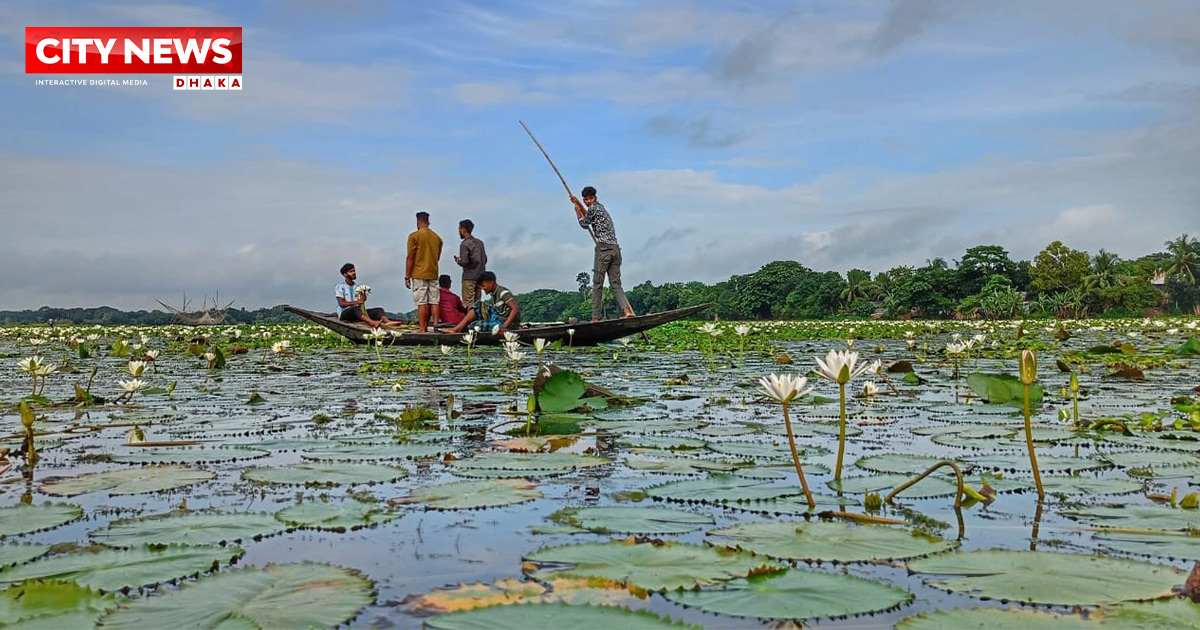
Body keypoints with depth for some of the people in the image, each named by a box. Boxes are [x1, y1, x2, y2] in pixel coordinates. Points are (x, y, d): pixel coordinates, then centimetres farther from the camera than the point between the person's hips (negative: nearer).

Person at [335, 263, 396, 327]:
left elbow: (360, 303, 10)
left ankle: (387, 322, -50)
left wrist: (363, 300, -13)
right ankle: (372, 323, -67)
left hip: (357, 314, 5)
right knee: (355, 309, -39)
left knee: (379, 310, -16)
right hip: (344, 313, -5)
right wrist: (357, 302, -19)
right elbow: (342, 303, -8)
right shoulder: (339, 287, 6)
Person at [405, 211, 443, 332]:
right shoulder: (437, 237, 9)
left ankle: (422, 328, -4)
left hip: (419, 274, -5)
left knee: (422, 302, -5)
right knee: (434, 301, 6)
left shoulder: (414, 236, -7)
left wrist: (407, 277, -5)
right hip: (433, 274, 5)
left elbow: (410, 257, -9)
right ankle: (436, 326, 5)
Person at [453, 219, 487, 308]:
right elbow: (485, 259, 14)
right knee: (477, 302, 10)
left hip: (469, 278, -7)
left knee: (468, 303, -5)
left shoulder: (464, 245, -10)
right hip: (480, 276, 7)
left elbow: (464, 262, -17)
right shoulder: (480, 242, 12)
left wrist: (457, 260, 2)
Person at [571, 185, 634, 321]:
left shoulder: (593, 208, -2)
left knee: (597, 284, -4)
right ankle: (626, 309, -18)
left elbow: (584, 224, 10)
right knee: (616, 283, 3)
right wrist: (578, 203, 43)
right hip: (615, 248, 8)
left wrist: (577, 211, 24)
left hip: (603, 248, -8)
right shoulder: (601, 207, 25)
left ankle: (595, 318, -5)